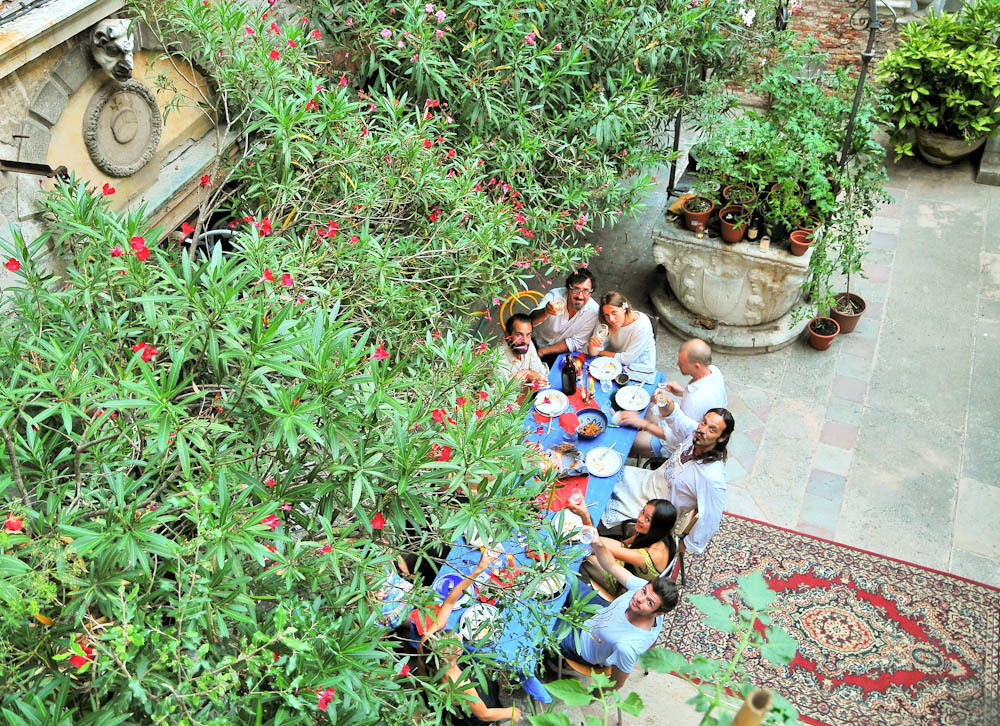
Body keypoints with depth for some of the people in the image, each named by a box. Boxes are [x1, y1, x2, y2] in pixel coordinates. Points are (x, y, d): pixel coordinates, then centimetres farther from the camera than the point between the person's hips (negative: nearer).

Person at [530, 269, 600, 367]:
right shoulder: (555, 295, -21)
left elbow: (576, 343, -12)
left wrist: (543, 351, -17)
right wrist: (545, 312, -56)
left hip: (562, 352, 1)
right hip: (538, 343, -1)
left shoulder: (593, 311, -18)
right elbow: (531, 320, -33)